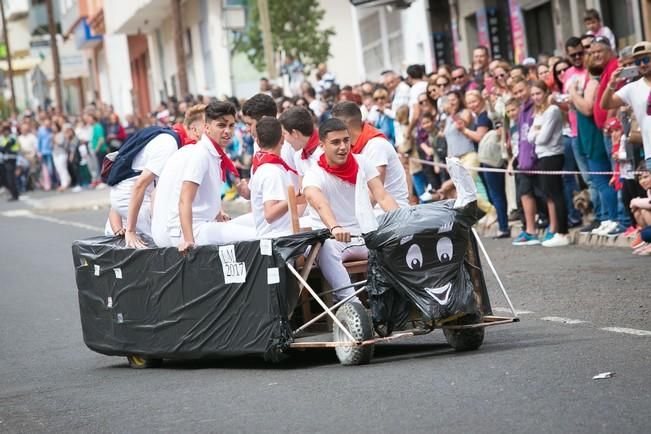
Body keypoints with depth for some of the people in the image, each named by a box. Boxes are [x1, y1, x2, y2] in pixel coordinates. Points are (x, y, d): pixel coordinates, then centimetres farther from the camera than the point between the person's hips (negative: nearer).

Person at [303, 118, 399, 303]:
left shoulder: (362, 163, 7)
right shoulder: (314, 176, -8)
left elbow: (383, 197, -2)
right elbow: (320, 204, -30)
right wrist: (334, 228, -52)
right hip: (334, 239, -4)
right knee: (326, 249, -38)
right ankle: (349, 300, -47)